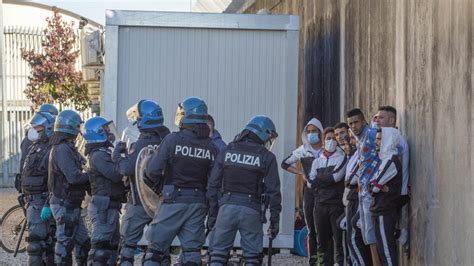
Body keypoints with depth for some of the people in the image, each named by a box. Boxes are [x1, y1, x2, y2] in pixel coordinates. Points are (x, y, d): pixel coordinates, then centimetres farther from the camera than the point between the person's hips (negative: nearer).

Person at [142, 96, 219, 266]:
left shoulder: (173, 139, -10)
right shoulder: (212, 147, 1)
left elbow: (153, 170, -13)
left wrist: (156, 186, 7)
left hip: (173, 200, -3)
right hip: (198, 204, 3)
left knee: (155, 247, 5)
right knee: (192, 251, 6)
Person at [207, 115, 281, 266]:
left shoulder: (227, 152, 8)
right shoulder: (267, 157, 0)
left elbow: (213, 184, 6)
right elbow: (273, 191, -3)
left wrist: (212, 213, 11)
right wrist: (274, 219, 3)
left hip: (227, 206, 2)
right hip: (251, 210, -2)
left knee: (218, 253, 5)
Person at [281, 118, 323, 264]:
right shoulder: (303, 150, 9)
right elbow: (285, 163, 17)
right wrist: (301, 173, 7)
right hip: (309, 191, 3)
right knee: (311, 229, 5)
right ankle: (312, 259, 8)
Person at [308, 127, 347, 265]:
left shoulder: (342, 158, 3)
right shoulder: (317, 161, 17)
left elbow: (336, 176, -11)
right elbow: (311, 182, 6)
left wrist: (318, 180, 1)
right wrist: (328, 180, -5)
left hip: (337, 204, -5)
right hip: (320, 204, 5)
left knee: (339, 239, -9)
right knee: (322, 240, 6)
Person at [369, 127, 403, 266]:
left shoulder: (391, 161, -14)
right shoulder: (387, 159, 16)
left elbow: (374, 186, -16)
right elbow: (374, 185, 13)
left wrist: (375, 185, 4)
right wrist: (379, 186, -6)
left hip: (384, 213, -10)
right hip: (383, 210, 10)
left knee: (386, 251, -9)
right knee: (387, 250, 12)